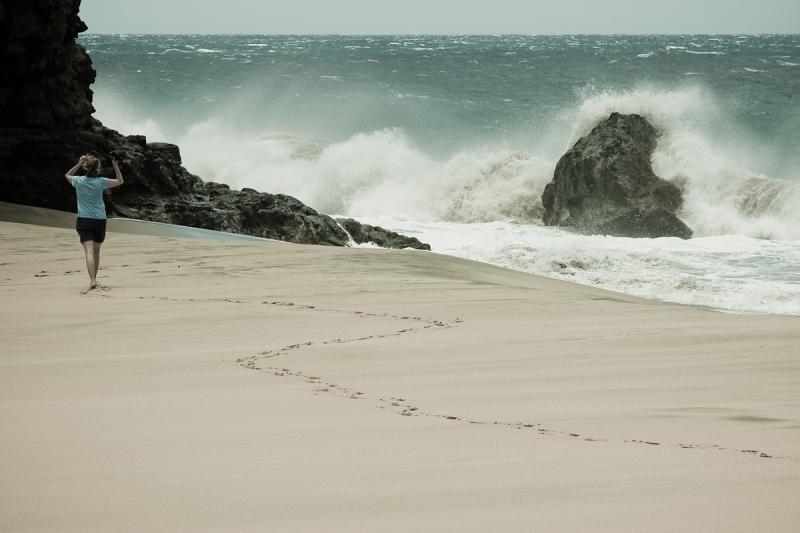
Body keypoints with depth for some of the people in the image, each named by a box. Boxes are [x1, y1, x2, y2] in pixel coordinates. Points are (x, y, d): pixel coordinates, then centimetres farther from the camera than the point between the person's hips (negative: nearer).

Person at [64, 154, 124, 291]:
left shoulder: (79, 181, -4)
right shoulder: (101, 182, -5)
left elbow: (67, 175, 18)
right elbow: (120, 181, 9)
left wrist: (78, 164, 12)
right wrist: (115, 165, 6)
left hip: (84, 220, -2)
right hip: (100, 220, 2)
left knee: (89, 251, -11)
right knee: (96, 251, 17)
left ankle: (92, 280, -26)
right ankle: (93, 278, 26)